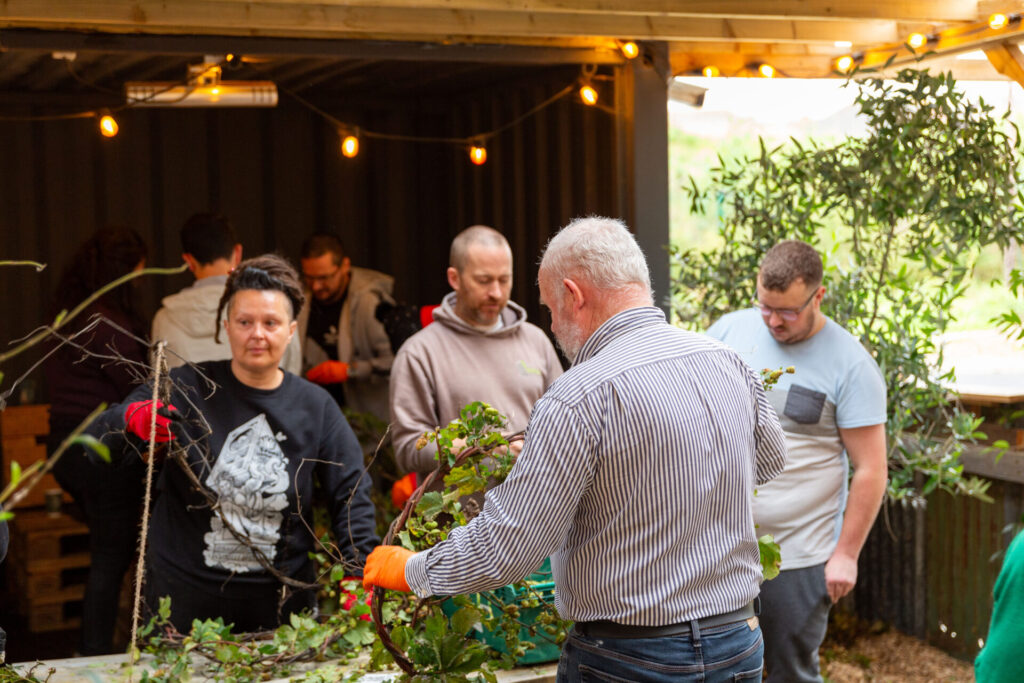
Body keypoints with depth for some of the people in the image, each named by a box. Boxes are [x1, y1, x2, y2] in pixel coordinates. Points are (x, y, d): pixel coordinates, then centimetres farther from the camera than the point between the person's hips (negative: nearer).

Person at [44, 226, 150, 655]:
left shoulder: (67, 316, 9)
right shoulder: (107, 326, -20)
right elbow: (142, 393, -18)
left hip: (64, 440, 9)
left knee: (110, 550, 21)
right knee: (112, 555, 2)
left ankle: (91, 648, 28)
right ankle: (97, 655, 9)